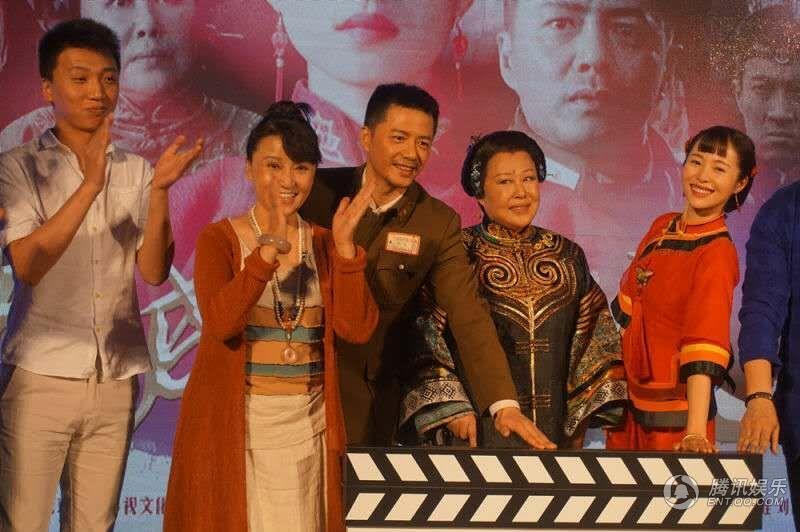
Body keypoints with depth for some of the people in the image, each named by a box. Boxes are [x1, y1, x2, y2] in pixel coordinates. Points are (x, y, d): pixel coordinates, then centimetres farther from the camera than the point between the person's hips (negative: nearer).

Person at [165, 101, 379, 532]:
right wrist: (269, 251, -29)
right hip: (232, 422, -3)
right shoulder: (220, 238, -2)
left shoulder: (324, 245, 8)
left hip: (306, 425, 3)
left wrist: (343, 246, -14)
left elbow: (357, 328, -4)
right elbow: (220, 321, -19)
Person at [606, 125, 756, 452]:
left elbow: (704, 346, -26)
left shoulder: (718, 254, -16)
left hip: (673, 418, -6)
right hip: (628, 404, 6)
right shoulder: (662, 227, 4)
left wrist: (696, 433, -34)